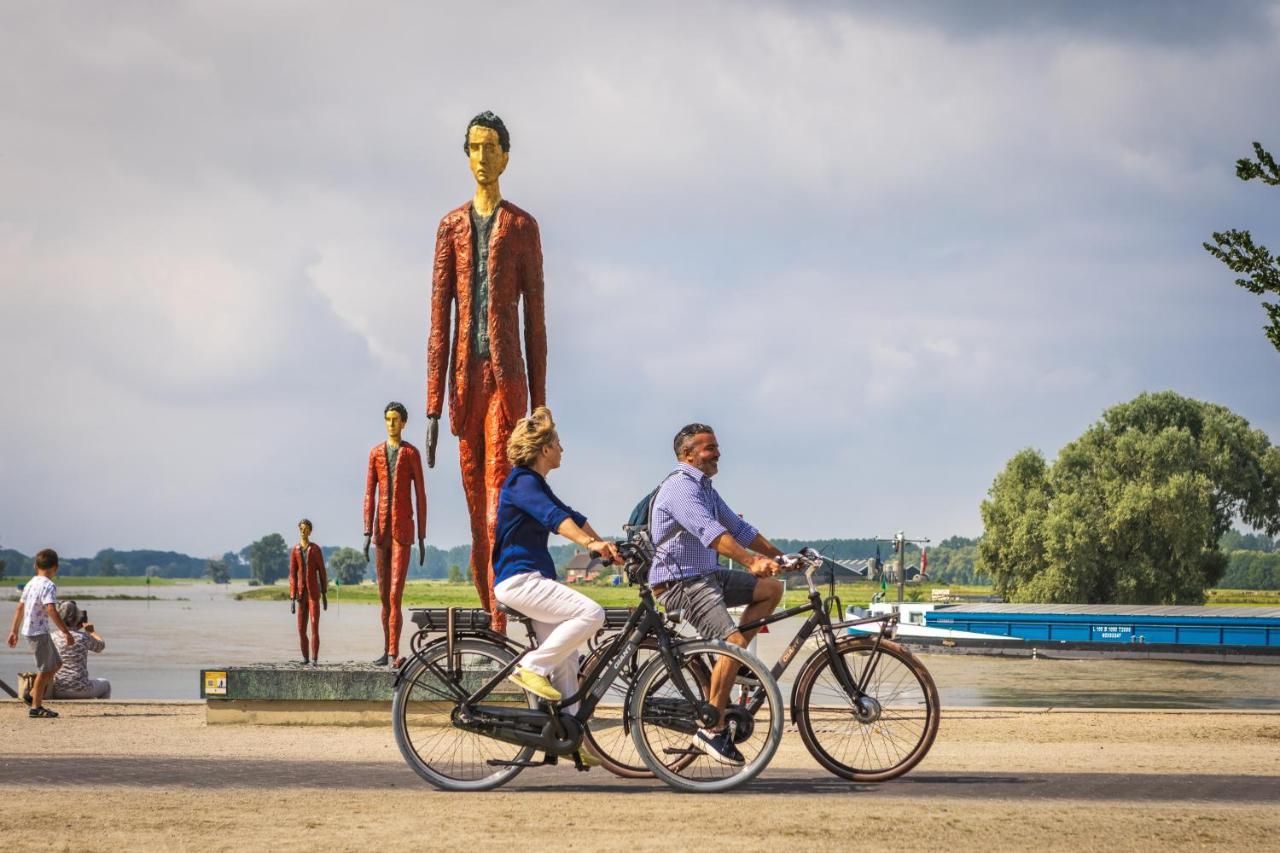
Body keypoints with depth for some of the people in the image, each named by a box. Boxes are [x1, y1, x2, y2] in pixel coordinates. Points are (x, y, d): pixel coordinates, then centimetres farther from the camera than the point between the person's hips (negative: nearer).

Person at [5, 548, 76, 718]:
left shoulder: (30, 584, 11)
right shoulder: (49, 586, -16)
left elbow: (20, 608, 17)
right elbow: (51, 610, -27)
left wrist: (14, 631, 25)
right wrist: (66, 632, -25)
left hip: (29, 630, 9)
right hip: (39, 632, -9)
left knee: (56, 663, 20)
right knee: (45, 669, -1)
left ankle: (33, 695, 23)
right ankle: (36, 707, 4)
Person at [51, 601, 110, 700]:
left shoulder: (53, 638, -3)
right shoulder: (84, 637, -8)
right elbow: (100, 646, 13)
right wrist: (91, 631, 34)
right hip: (79, 690, -3)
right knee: (105, 685, 29)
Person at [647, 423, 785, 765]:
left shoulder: (705, 489, 16)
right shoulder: (679, 487, -17)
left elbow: (738, 528, 17)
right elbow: (711, 532, -31)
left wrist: (780, 557, 9)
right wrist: (752, 561, -42)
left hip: (707, 576, 10)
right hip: (679, 583, -10)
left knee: (771, 588, 3)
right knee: (733, 640, -22)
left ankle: (728, 664, 3)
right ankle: (712, 729, -15)